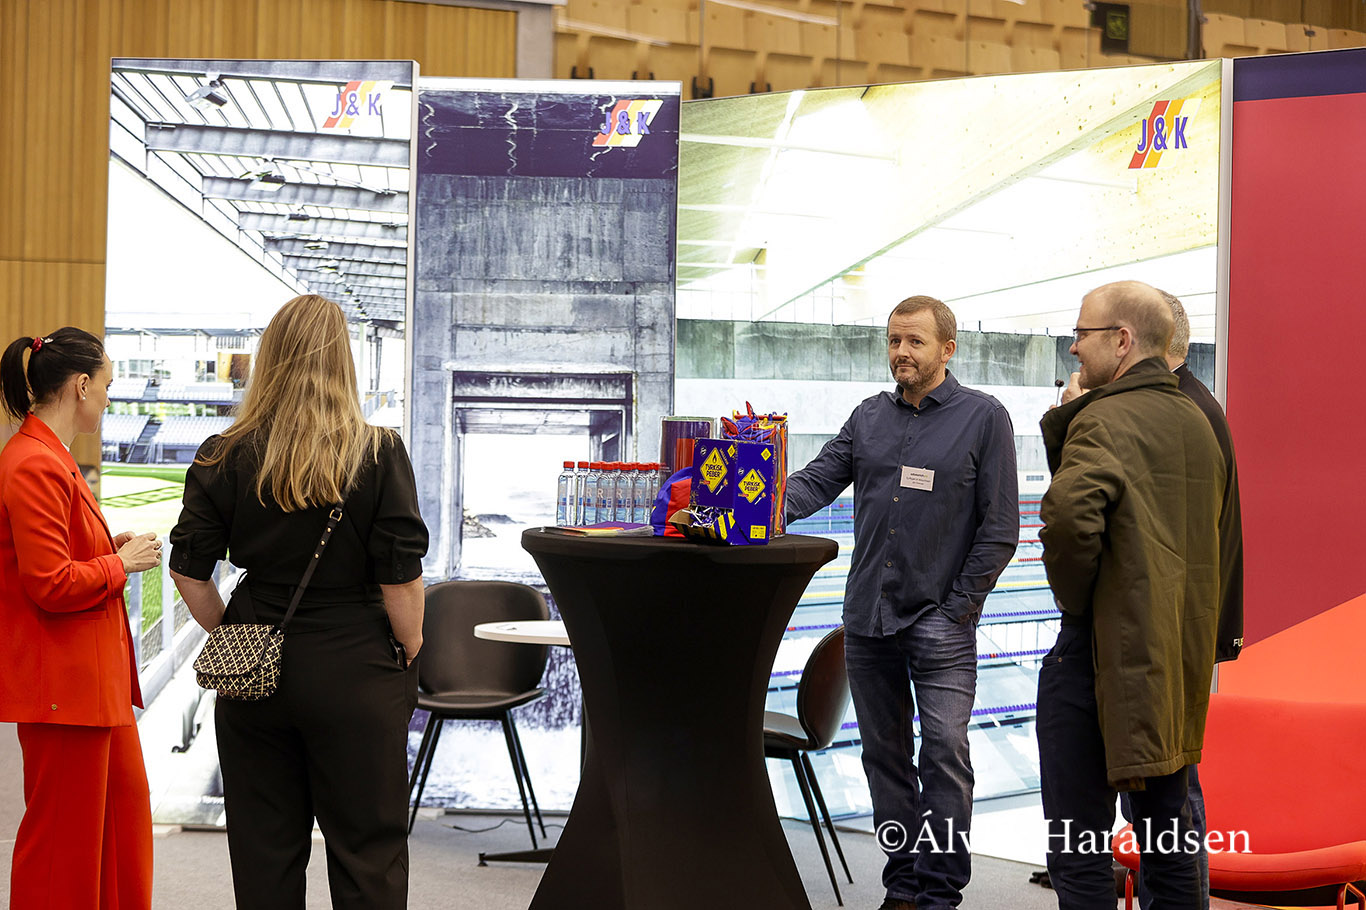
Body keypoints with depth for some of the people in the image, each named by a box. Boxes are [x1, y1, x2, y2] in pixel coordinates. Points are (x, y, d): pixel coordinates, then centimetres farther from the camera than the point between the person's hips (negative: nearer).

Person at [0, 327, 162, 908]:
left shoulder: (50, 459, 13)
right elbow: (51, 585, -24)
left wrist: (111, 548, 7)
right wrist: (121, 562, -11)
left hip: (92, 672, 11)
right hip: (61, 681, -11)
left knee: (126, 798, 19)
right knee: (63, 830, 0)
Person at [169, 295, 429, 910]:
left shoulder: (225, 457, -1)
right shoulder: (378, 455, -9)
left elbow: (188, 571, -1)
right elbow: (401, 578, -10)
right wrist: (410, 651, 4)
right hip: (355, 671, -2)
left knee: (264, 847, 13)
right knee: (367, 846, 7)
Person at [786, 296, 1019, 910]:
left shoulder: (984, 417, -1)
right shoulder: (870, 417, 13)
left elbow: (999, 528, -3)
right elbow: (817, 480, 7)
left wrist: (958, 607, -8)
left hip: (940, 619, -5)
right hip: (867, 616, 5)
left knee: (944, 752, -8)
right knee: (884, 752, 10)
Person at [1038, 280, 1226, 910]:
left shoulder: (1104, 420, -15)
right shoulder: (1196, 422, 13)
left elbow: (1069, 514, -32)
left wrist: (1073, 596, -15)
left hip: (1104, 649, -9)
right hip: (1180, 656, 9)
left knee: (1078, 853, -3)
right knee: (1168, 831, 19)